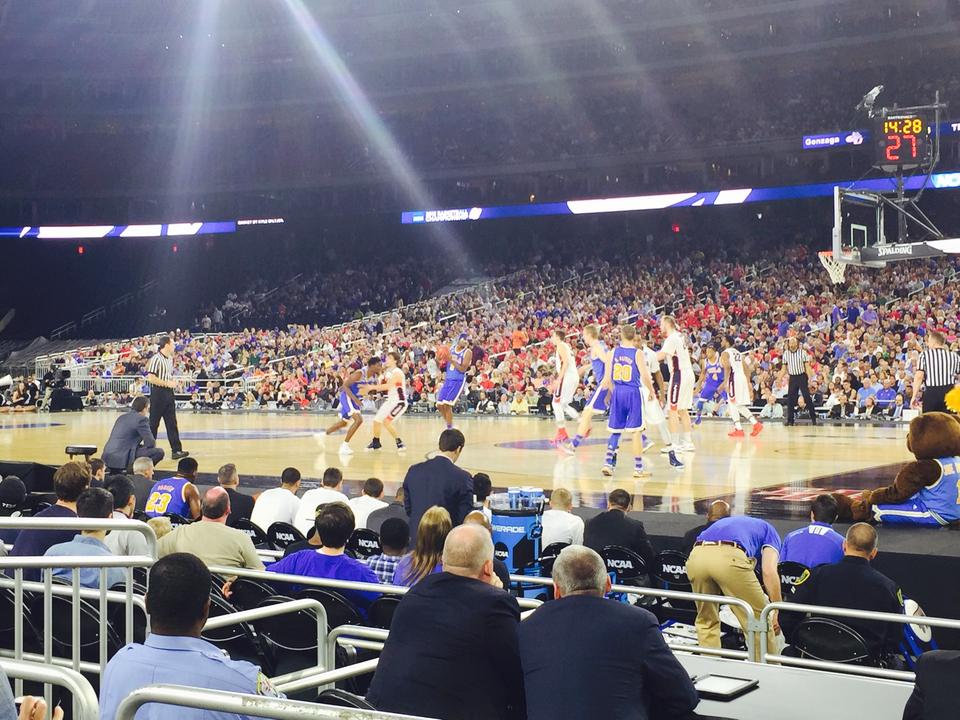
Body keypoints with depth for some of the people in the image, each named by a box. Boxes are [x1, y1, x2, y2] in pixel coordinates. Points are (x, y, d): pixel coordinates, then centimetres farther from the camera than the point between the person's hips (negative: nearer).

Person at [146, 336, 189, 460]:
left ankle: (176, 450, 5)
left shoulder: (170, 359, 13)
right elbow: (150, 378, -21)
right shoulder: (156, 359, -14)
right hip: (158, 393, -8)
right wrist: (166, 383, -17)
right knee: (154, 423, 1)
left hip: (168, 393, 8)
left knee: (172, 423, 6)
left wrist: (173, 382, 6)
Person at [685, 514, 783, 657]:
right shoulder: (769, 532, 28)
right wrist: (776, 612, 13)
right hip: (729, 557, -5)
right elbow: (769, 571, 7)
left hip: (696, 556, 5)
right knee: (758, 620, 12)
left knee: (706, 620, 25)